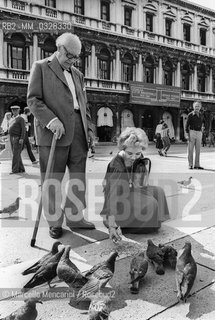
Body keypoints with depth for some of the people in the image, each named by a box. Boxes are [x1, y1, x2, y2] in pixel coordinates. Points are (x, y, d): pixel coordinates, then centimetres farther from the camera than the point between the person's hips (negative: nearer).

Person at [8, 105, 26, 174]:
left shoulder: (21, 119, -8)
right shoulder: (12, 118, 17)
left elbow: (23, 129, -14)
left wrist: (22, 139, -23)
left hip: (18, 138, -8)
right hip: (12, 138, 8)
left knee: (15, 154, -11)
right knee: (17, 155, 8)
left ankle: (15, 170, -7)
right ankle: (21, 169, 13)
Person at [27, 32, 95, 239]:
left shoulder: (78, 74, 23)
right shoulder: (41, 67, 6)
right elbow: (33, 100, -3)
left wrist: (89, 129, 11)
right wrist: (51, 120, -18)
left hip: (78, 131, 6)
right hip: (54, 131, -5)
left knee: (78, 178, 6)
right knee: (52, 180, 1)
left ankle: (74, 217, 19)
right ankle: (54, 222, 15)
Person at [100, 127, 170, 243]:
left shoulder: (139, 159, -8)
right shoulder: (116, 165, -29)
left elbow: (142, 185, 1)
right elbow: (112, 195, -36)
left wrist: (145, 166, -16)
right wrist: (112, 226, -40)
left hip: (131, 193, 7)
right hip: (119, 200, -7)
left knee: (158, 192, -9)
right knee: (149, 204, -26)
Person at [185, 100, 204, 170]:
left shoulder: (201, 116, 13)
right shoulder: (190, 115, -3)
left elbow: (201, 125, 19)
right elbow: (187, 125, -5)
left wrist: (201, 135, 14)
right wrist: (188, 134, -13)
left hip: (199, 133, 5)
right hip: (192, 132, -5)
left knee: (198, 150, 5)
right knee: (190, 149, -2)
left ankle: (197, 165, 10)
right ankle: (190, 165, 4)